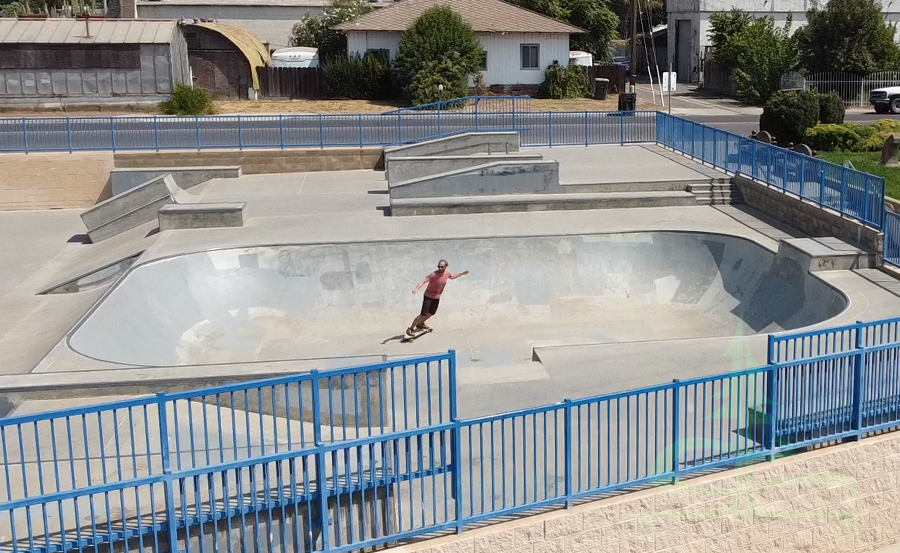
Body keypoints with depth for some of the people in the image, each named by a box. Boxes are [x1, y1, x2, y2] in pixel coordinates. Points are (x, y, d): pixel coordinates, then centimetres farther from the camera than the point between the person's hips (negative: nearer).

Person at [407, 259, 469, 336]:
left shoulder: (447, 273, -7)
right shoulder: (434, 275, -27)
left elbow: (452, 276, 18)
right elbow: (423, 281, -37)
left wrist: (462, 273, 20)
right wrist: (416, 289, -52)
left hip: (437, 298, 7)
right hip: (428, 297, -7)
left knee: (431, 313, 24)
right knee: (423, 315, -13)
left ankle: (420, 324, 48)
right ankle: (410, 328, -2)